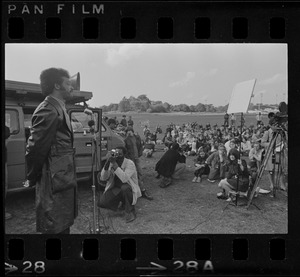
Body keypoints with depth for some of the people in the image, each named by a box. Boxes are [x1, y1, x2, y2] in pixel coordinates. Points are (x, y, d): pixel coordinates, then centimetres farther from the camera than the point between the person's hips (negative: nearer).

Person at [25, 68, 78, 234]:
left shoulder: (58, 108, 14)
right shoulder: (48, 110, -18)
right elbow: (35, 147, -20)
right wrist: (32, 178, -7)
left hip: (64, 180, 10)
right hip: (55, 181, -10)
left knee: (64, 225, 20)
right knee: (55, 228, 1)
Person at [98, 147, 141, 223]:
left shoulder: (130, 163, -20)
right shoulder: (111, 163, -5)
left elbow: (124, 179, -37)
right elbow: (103, 178, -14)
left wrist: (114, 164, -38)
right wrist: (107, 163, -27)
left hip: (129, 189, -4)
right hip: (115, 189, 5)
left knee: (124, 188, -39)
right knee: (101, 202, -16)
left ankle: (130, 211, -14)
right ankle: (121, 203, 14)